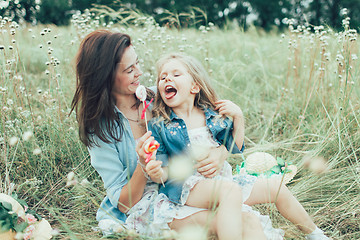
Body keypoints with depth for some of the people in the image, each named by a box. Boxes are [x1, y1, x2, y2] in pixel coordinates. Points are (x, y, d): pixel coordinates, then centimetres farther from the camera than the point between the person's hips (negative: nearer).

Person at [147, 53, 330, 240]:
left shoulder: (212, 116, 9)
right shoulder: (158, 126, -1)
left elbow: (235, 147, 14)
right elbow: (164, 168, -2)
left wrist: (238, 117, 3)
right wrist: (156, 173, -25)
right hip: (189, 187, -5)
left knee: (277, 188, 5)